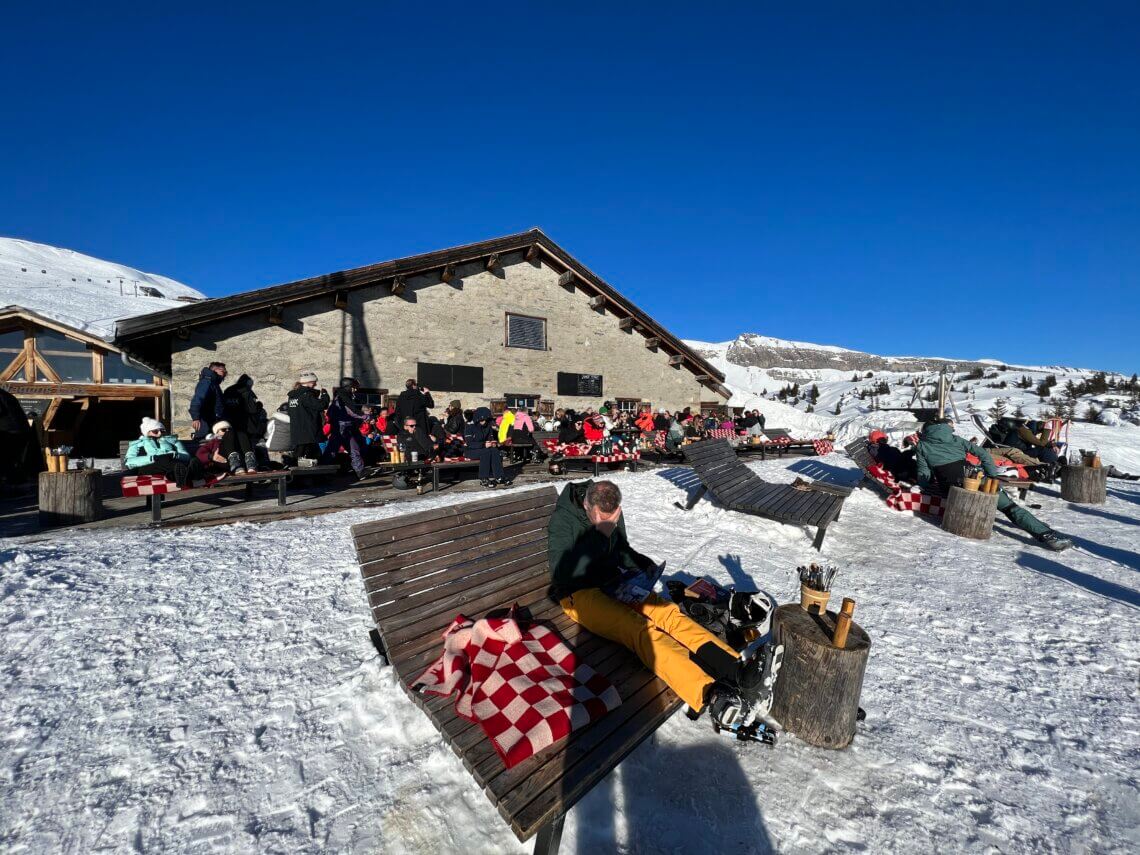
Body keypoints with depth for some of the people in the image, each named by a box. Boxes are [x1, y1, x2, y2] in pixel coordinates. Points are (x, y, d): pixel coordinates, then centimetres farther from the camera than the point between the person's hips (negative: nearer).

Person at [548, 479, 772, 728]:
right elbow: (563, 573, -24)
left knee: (668, 612, -20)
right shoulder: (562, 521, -15)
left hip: (614, 584, 7)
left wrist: (646, 565, 0)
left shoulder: (613, 515, 5)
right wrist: (599, 535, -27)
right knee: (640, 629, -31)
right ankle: (711, 695, -47)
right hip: (579, 594, -6)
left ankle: (737, 670, -33)